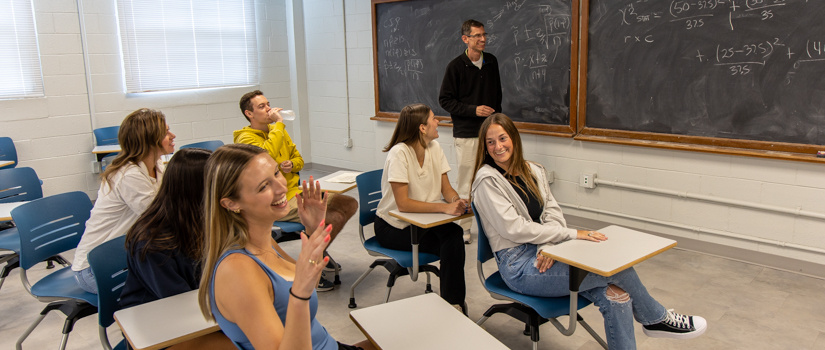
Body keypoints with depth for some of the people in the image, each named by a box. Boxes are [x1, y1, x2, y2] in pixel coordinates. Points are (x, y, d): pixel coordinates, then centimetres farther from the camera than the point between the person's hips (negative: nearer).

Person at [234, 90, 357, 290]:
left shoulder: (277, 130, 15)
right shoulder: (245, 138, -10)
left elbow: (298, 157, 24)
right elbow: (266, 154, -32)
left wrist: (292, 165, 0)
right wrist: (278, 124, -21)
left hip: (295, 191, 9)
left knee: (349, 204, 2)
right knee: (332, 217, -24)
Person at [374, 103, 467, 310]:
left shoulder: (434, 148, 0)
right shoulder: (399, 153, -21)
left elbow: (446, 189, 1)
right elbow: (403, 204, -27)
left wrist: (457, 201, -23)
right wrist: (445, 207, -34)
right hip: (393, 226, -5)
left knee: (455, 234, -25)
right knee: (452, 241, -24)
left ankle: (453, 301, -16)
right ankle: (451, 300, -11)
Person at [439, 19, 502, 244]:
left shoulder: (491, 62, 10)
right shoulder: (456, 66, -7)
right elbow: (445, 99, -6)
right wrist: (474, 110, -16)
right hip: (466, 134, -5)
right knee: (466, 183, -1)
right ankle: (464, 228, 10)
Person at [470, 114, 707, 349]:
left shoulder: (533, 171, 12)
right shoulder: (487, 180, -10)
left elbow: (553, 212, 8)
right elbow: (514, 228, -17)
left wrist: (549, 245, -15)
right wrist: (572, 234, -18)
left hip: (544, 254, 7)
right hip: (518, 266, -7)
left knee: (615, 294, -15)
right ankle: (656, 319, 10)